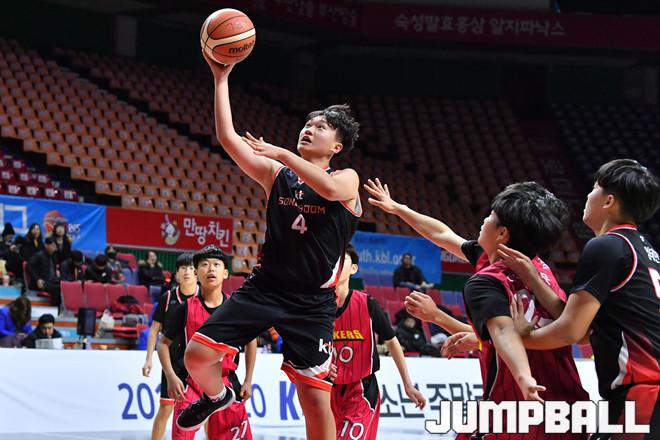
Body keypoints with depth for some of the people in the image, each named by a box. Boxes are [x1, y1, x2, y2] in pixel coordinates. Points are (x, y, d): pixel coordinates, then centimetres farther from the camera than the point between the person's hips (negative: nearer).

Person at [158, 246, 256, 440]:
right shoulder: (186, 308, -4)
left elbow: (251, 340, 15)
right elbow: (163, 343, 4)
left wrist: (248, 381, 12)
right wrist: (171, 376, -9)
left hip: (226, 382, 2)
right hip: (191, 383, -2)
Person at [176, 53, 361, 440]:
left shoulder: (347, 178, 0)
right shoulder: (276, 173, 9)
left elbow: (330, 189, -26)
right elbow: (228, 139, -2)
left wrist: (282, 154, -25)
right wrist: (221, 79, -7)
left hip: (311, 302, -3)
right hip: (264, 287, 3)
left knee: (317, 401, -5)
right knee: (198, 355, -8)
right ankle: (217, 396, 27)